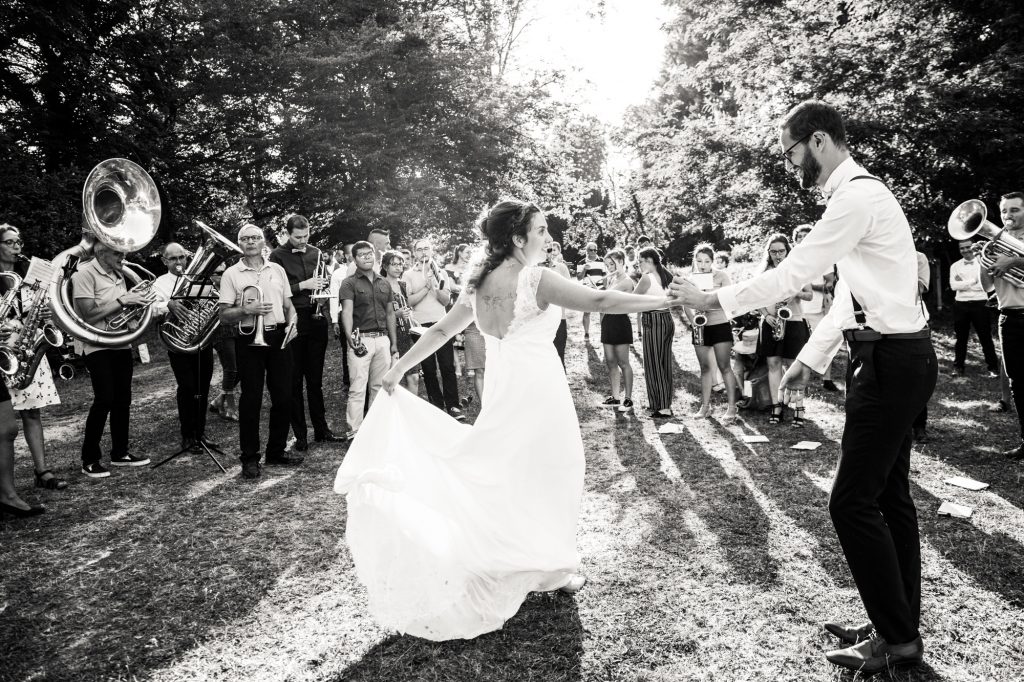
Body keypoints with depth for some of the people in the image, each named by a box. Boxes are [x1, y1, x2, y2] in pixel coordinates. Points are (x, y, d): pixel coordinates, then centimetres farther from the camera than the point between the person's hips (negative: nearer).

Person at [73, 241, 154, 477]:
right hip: (98, 346, -7)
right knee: (104, 400, -9)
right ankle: (90, 460, 4)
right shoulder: (84, 273, -12)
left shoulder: (117, 274, 12)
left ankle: (120, 453, 21)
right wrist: (123, 300, -20)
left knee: (123, 400, 9)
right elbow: (89, 316, -19)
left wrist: (137, 300, -2)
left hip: (122, 344, 7)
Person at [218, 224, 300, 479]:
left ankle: (276, 452, 21)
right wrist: (247, 310, -19)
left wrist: (291, 322, -3)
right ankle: (249, 458, 11)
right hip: (249, 340, -3)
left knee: (284, 397, 6)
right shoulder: (231, 274, 1)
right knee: (251, 399, 0)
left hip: (278, 337, 3)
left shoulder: (277, 270, 12)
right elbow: (224, 316, -3)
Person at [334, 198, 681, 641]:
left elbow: (441, 330, 11)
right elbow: (599, 301, -19)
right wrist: (664, 299, -14)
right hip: (539, 392, -6)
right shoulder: (537, 279, -15)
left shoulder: (477, 286, 5)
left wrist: (399, 367, 20)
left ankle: (515, 566, 32)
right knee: (547, 475, 9)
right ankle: (553, 567, 24)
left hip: (500, 392, 7)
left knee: (507, 474, 20)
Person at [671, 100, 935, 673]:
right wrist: (809, 361, 17)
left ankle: (897, 638, 11)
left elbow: (792, 275, -18)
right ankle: (900, 626, 27)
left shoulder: (857, 196, -17)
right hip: (893, 357, 11)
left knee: (854, 502, -5)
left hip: (892, 361, -11)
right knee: (889, 496, 15)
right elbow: (850, 297, 18)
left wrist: (715, 300, -9)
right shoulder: (858, 194, 16)